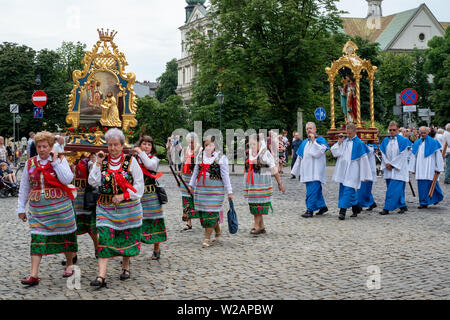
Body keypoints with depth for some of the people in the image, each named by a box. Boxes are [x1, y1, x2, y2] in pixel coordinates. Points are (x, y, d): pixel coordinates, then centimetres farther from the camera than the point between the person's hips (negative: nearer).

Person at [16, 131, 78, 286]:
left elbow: (67, 179, -15)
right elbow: (24, 188, 12)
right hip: (37, 209, 2)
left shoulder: (60, 160, 0)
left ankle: (69, 265, 30)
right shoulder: (30, 163, 7)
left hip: (60, 207, -2)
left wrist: (55, 161, -15)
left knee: (65, 235, 8)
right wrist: (21, 208, 10)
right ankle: (33, 275, -7)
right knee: (37, 239, -5)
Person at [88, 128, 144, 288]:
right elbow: (93, 182, -6)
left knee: (127, 237, 10)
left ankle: (125, 267, 33)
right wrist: (98, 163, -11)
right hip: (106, 207, 1)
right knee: (104, 238, -10)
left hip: (128, 207, -1)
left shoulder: (130, 161, -3)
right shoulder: (103, 161, 3)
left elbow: (139, 185, -4)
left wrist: (123, 196, -13)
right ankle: (101, 276, -14)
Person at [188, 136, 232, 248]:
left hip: (215, 188, -5)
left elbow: (225, 175, -4)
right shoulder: (200, 156, 9)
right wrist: (191, 184, 22)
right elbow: (196, 171, 21)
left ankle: (207, 238, 2)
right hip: (200, 187, 5)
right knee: (202, 211, 6)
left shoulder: (220, 157, -5)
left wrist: (229, 191, -5)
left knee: (210, 212, -5)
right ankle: (218, 231, 25)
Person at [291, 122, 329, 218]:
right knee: (316, 190, 12)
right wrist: (295, 170, 20)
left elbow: (318, 153, -18)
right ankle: (322, 206, 24)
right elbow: (300, 157, 20)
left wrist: (313, 140, -15)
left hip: (315, 172, -6)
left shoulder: (320, 140, -2)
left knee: (312, 191, -11)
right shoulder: (305, 142, 16)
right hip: (307, 172, 7)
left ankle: (310, 210, -10)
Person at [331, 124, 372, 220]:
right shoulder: (344, 141, 10)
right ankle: (356, 208, 27)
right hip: (343, 170, 7)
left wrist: (365, 175, -7)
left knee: (348, 190, -13)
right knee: (347, 190, 12)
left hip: (352, 172, -7)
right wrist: (339, 142, -4)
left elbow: (364, 159, -6)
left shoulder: (358, 143, -6)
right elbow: (335, 153, 5)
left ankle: (342, 211, -15)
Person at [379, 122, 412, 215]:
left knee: (393, 190, -10)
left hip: (398, 169, -5)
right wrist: (387, 163, -7)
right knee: (398, 189, 9)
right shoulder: (386, 141, 10)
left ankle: (387, 208, -10)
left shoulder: (403, 140, -5)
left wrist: (392, 164, -10)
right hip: (388, 170, 5)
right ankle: (403, 206, 19)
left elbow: (402, 155, -9)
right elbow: (383, 154, 8)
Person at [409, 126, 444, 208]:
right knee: (421, 185, 2)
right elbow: (413, 156, 15)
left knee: (428, 184, -9)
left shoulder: (433, 142, 0)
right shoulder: (417, 143, 13)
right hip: (420, 168, 4)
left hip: (429, 168, -4)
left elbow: (438, 156, -1)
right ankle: (423, 203, 12)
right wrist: (413, 169, 11)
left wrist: (438, 168, -6)